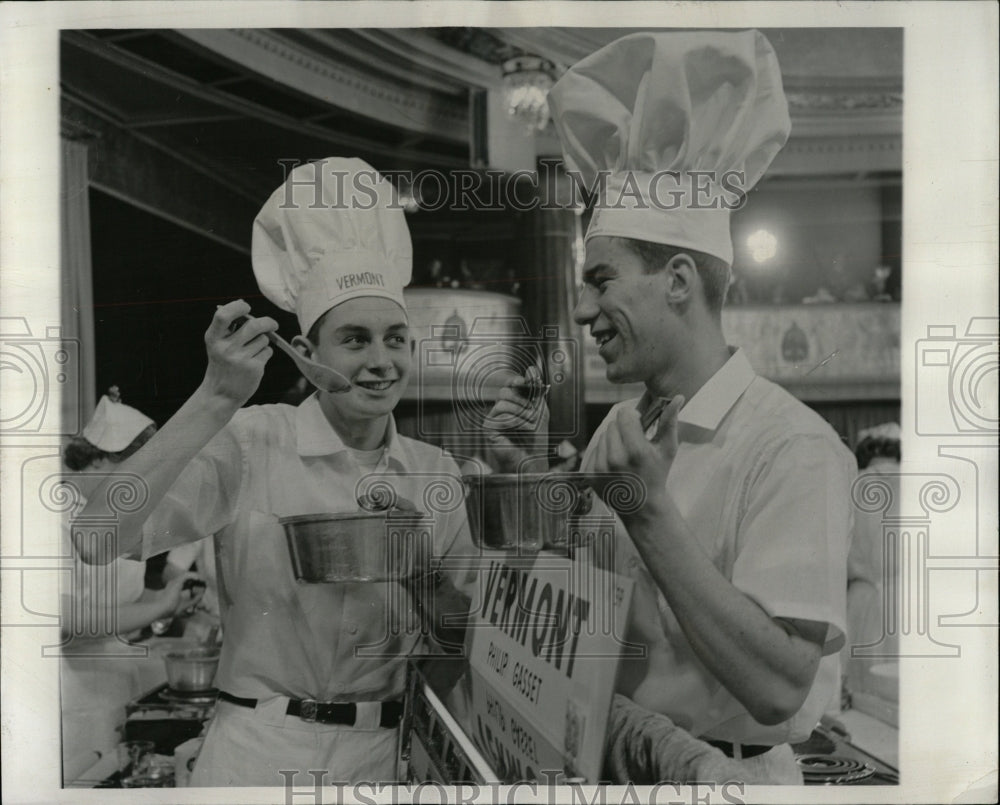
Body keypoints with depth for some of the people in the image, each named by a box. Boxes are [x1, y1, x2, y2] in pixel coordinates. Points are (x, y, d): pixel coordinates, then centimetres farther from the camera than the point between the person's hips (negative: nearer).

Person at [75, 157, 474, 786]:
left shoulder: (436, 473, -1)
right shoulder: (249, 442, -13)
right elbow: (96, 538, -25)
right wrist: (218, 398, -27)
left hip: (381, 756, 3)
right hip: (256, 751, -3)